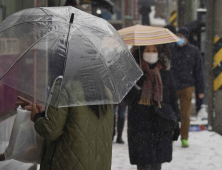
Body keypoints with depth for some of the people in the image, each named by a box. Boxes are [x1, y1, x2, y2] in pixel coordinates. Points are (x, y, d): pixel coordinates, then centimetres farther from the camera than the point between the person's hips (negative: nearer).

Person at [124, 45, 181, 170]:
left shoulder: (166, 74, 10)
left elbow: (173, 99, 14)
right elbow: (128, 98, -4)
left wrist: (176, 122, 10)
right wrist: (137, 86, -22)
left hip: (161, 125, 3)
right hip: (140, 125, -2)